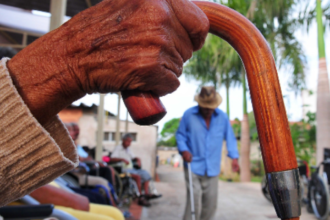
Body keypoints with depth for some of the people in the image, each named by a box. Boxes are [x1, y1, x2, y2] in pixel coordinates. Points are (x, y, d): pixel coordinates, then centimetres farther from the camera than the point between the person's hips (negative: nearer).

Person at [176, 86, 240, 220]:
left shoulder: (222, 117, 0)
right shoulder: (189, 115, -6)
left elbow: (230, 137, 5)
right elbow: (180, 134, 2)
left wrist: (234, 157, -6)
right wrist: (183, 150, -13)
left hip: (212, 168, 3)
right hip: (193, 167, -3)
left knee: (210, 203, 14)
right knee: (194, 203, -6)